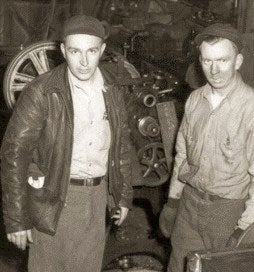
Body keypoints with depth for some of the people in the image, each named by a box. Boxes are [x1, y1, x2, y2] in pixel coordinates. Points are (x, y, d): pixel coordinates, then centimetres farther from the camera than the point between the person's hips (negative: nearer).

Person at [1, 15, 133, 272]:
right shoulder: (41, 92, -16)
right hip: (55, 199, -4)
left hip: (97, 195, 5)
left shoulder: (111, 89, 1)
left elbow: (121, 142, 11)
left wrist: (124, 195, 13)